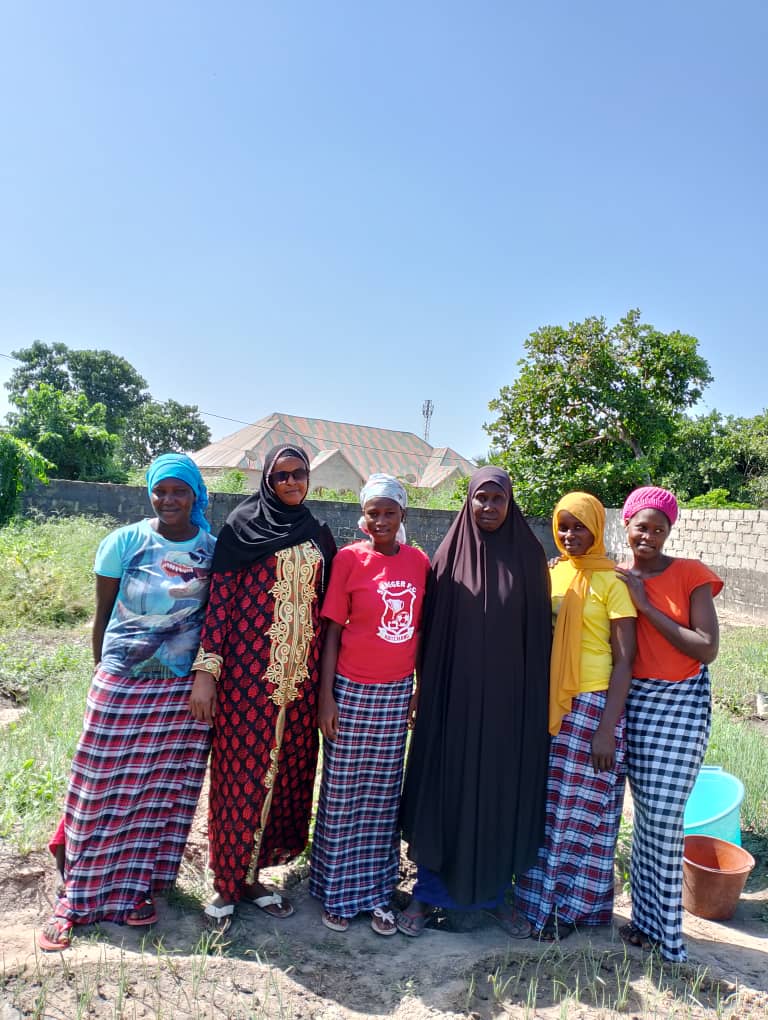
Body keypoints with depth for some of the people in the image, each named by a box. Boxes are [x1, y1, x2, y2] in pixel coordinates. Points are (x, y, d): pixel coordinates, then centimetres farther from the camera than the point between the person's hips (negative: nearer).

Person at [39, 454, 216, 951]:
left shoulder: (213, 549, -2)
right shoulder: (125, 541, -6)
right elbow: (102, 614, 2)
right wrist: (102, 673, 6)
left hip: (183, 689, 2)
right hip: (121, 683, -1)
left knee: (163, 791, 10)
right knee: (103, 789, 7)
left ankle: (135, 888, 30)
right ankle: (76, 897, 26)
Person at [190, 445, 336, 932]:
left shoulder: (320, 537, 11)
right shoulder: (242, 529, -1)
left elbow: (327, 610, 12)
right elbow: (220, 601, -5)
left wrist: (326, 682, 10)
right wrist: (206, 669, -12)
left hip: (300, 675, 4)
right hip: (247, 671, -4)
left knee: (286, 773, 10)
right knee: (239, 774, 3)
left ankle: (253, 875, 29)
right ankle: (226, 885, 22)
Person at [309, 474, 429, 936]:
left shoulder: (419, 562, 3)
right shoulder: (349, 558, -7)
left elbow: (421, 630, 9)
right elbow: (332, 631, -5)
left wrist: (421, 688, 10)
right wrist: (326, 696, -7)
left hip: (398, 692, 3)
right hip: (351, 690, -3)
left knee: (384, 794, 13)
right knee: (342, 793, 9)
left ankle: (377, 892, 28)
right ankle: (337, 893, 27)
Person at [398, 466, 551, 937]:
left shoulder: (530, 557, 0)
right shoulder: (450, 555, -2)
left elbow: (539, 631, 2)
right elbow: (433, 628, 0)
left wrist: (536, 697, 0)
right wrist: (429, 693, -2)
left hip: (509, 694, 1)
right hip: (455, 692, -1)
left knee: (503, 791, 12)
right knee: (443, 788, 7)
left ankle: (496, 892, 31)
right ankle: (428, 892, 25)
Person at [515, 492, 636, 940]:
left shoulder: (611, 582, -7)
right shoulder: (551, 575, 8)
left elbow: (624, 660, -9)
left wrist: (607, 728, -14)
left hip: (592, 706, -5)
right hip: (547, 706, 5)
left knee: (582, 812, 6)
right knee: (545, 808, 13)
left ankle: (570, 907, 24)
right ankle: (539, 897, 30)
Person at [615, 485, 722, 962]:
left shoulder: (691, 575, -7)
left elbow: (707, 648, -14)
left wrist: (646, 604, -17)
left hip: (682, 703, -2)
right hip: (635, 702, 2)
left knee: (664, 817, -2)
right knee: (646, 812, 10)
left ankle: (667, 926, 16)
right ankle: (647, 918, 27)